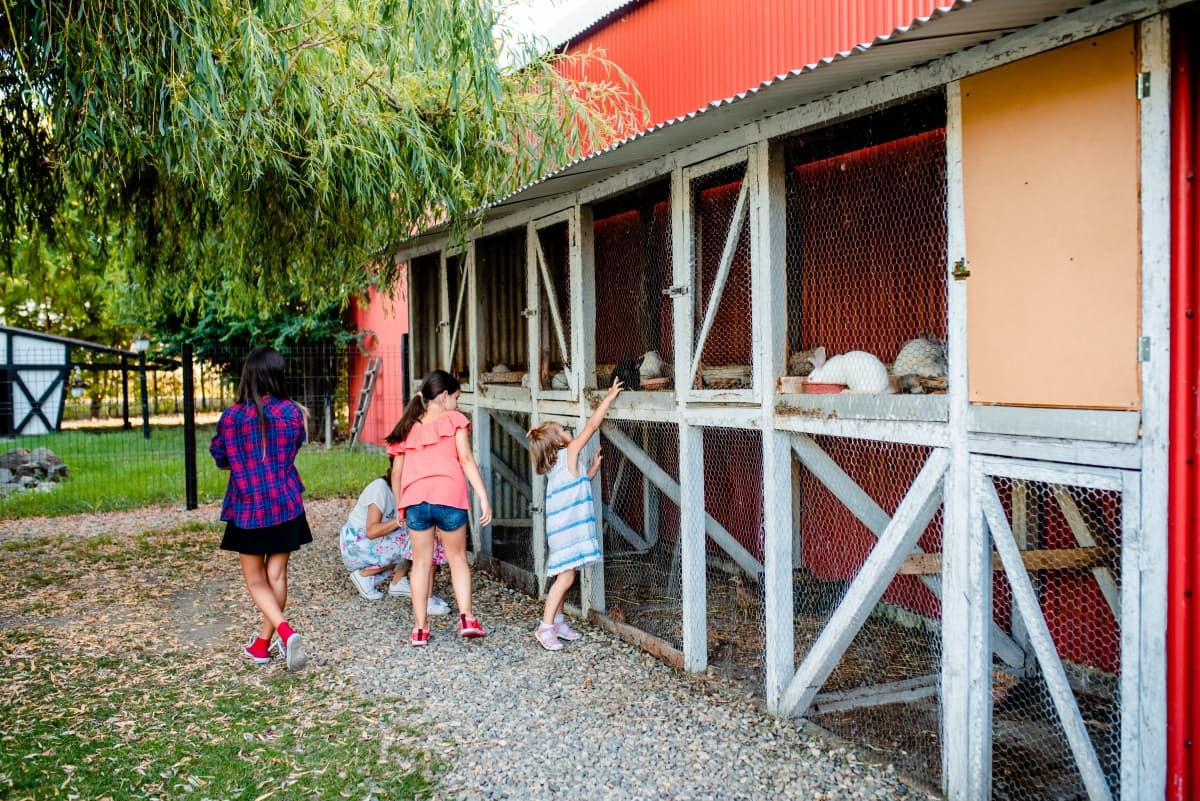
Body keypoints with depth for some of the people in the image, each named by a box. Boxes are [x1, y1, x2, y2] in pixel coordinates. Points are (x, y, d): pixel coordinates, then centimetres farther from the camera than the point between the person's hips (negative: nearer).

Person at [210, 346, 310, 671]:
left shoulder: (231, 417, -12)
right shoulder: (292, 412, -7)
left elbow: (220, 458, 3)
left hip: (247, 509, -2)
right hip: (286, 507, 2)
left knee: (256, 580, 8)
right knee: (277, 575, 13)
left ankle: (285, 630, -15)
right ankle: (262, 643, 23)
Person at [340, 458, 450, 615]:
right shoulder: (380, 487, -20)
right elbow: (371, 531, -28)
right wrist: (398, 521, -38)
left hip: (373, 543, 9)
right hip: (355, 546, -9)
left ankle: (398, 582, -3)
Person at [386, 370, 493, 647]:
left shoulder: (407, 427, 19)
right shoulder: (454, 419, 8)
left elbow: (396, 473, 18)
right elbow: (466, 459, -2)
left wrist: (400, 507, 29)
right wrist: (484, 498, -5)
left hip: (414, 500, 3)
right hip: (448, 497, -2)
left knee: (421, 562, 13)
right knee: (457, 557, 14)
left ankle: (420, 628, 15)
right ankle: (466, 617, 5)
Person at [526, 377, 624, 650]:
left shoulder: (556, 465, 14)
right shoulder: (569, 453, -9)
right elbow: (592, 425, -11)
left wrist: (594, 468, 20)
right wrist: (609, 397, -7)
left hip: (564, 526, 9)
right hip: (568, 527, -9)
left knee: (564, 576, 14)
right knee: (566, 576, -10)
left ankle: (558, 621, 22)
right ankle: (546, 627, -10)